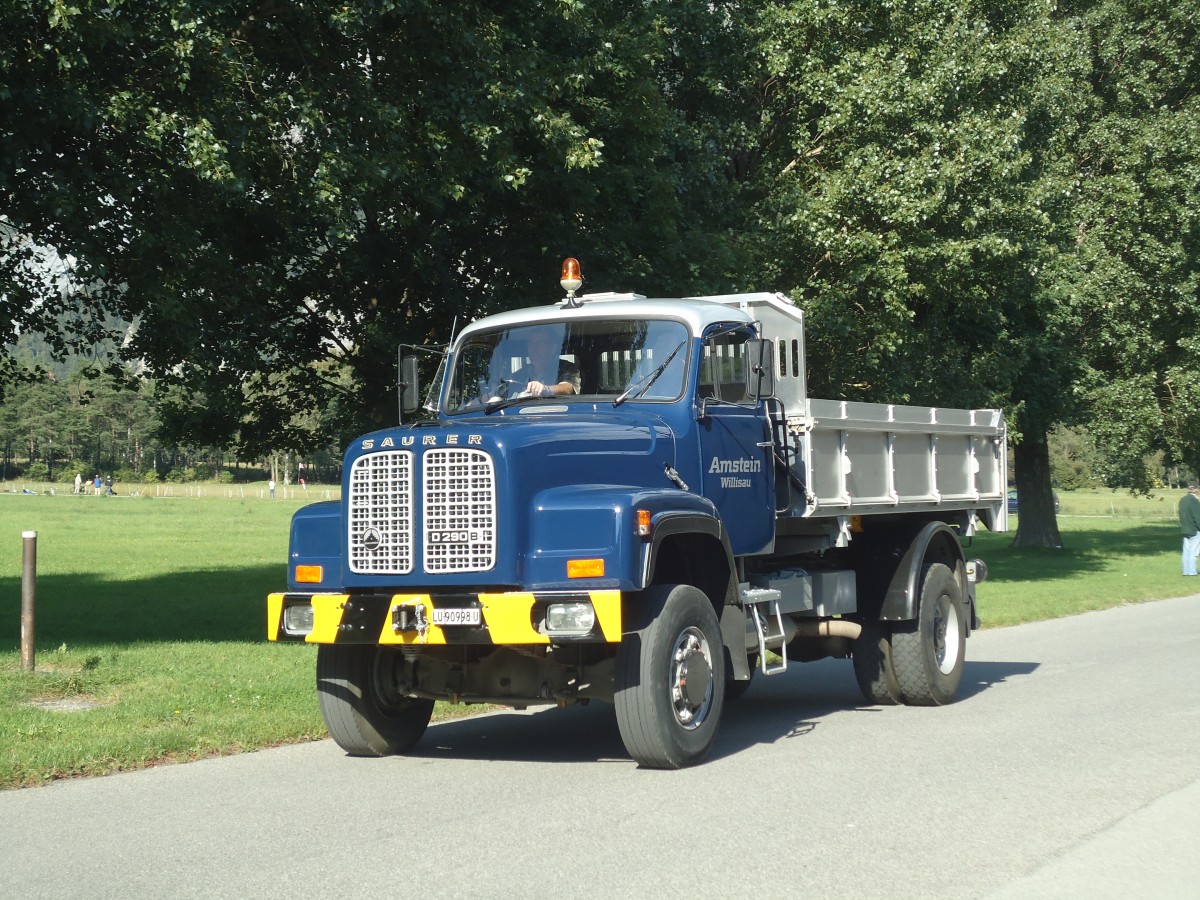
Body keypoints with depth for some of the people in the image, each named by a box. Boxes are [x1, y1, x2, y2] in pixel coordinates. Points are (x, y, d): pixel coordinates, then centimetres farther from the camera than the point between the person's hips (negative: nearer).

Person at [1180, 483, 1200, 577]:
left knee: (1186, 551, 10)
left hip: (1185, 529, 7)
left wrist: (1183, 526, 17)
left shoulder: (1183, 500, 7)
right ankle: (1191, 571, 0)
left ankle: (1186, 570, 11)